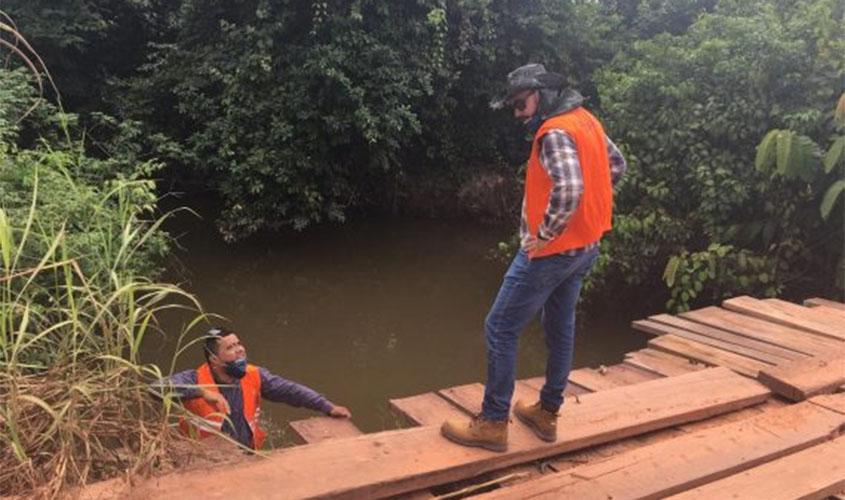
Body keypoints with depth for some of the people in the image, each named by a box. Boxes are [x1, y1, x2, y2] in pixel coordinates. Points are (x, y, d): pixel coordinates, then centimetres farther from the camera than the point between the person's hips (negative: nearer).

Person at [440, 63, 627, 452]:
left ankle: (492, 424, 7)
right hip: (583, 247, 10)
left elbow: (568, 189, -37)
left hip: (551, 251, -10)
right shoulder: (586, 120, 8)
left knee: (500, 329, 0)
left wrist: (544, 235, -24)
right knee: (560, 328, 17)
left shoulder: (555, 132, -22)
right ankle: (547, 413, 31)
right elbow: (616, 165, 20)